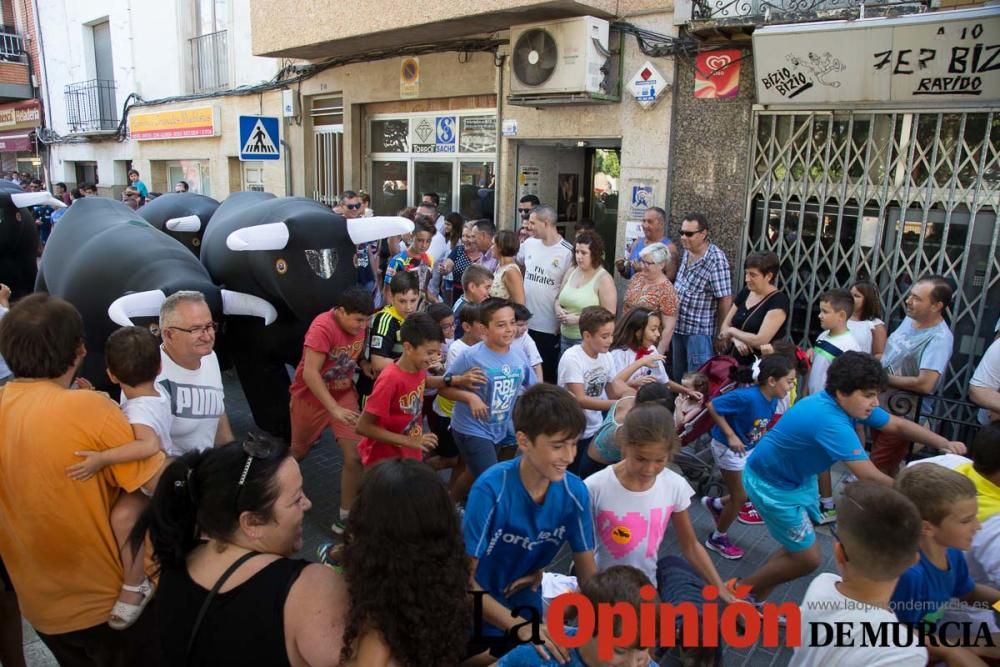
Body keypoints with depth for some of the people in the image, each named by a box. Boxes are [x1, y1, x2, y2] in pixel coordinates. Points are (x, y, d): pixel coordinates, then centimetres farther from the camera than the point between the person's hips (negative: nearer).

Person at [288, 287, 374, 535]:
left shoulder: (358, 324, -8)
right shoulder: (323, 327, -28)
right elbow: (309, 373, -31)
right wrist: (334, 409, -35)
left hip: (344, 395, 4)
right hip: (310, 397, -4)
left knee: (355, 456, -9)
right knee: (299, 452, 18)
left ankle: (345, 517, 4)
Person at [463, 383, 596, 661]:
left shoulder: (575, 492, -17)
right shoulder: (490, 489, -29)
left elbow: (588, 573, -6)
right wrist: (520, 626, -32)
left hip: (528, 612, 4)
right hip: (477, 619, -3)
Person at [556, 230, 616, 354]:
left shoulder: (604, 279, -10)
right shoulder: (570, 273, 8)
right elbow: (559, 299, 20)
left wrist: (578, 319, -19)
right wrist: (558, 308, -3)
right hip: (565, 337, 6)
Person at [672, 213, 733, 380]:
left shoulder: (716, 259, -19)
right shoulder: (686, 252, 4)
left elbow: (725, 299, -18)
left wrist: (721, 334, -12)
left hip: (700, 329, -8)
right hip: (678, 326, 8)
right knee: (678, 376, 19)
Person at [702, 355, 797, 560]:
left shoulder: (772, 399, -9)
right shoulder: (747, 397, -33)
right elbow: (712, 406, -30)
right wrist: (730, 436, -27)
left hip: (750, 449, 8)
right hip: (729, 449, -8)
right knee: (740, 497, 5)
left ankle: (716, 504, 37)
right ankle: (717, 538, 28)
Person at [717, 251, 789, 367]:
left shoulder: (779, 301, -12)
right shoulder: (745, 293, 7)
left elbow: (760, 341, -21)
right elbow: (724, 327, 10)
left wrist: (733, 331, -8)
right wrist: (736, 339, -10)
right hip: (737, 362, 6)